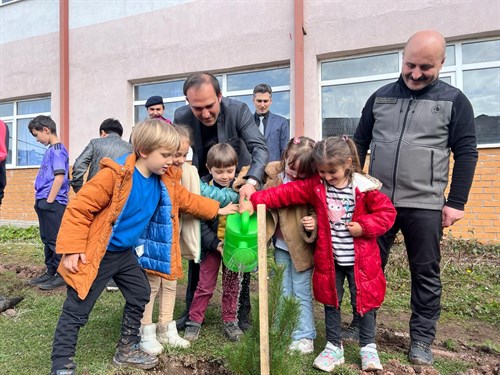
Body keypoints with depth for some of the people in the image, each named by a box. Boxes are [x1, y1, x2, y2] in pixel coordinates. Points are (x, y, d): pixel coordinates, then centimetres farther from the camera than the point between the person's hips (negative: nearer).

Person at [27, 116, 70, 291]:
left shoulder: (57, 149, -11)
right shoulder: (50, 150, 16)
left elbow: (59, 177, -20)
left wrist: (49, 200, -18)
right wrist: (41, 201, 17)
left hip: (53, 203, -9)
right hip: (44, 202, 9)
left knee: (55, 239, -3)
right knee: (47, 239, 15)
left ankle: (62, 275, 6)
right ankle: (50, 272, 25)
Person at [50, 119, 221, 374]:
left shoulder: (164, 181, -2)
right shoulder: (115, 174, -25)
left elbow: (187, 200, 13)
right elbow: (80, 207, -22)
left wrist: (217, 209, 10)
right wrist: (72, 249, -22)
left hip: (126, 253, 8)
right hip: (96, 255, -8)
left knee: (139, 296, 19)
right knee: (77, 310, 3)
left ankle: (127, 349, 37)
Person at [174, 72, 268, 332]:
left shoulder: (238, 110, -22)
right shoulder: (181, 117, -16)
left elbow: (260, 148, -28)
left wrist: (251, 182, -43)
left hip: (240, 185, -2)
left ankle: (242, 311, 21)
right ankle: (192, 310, 22)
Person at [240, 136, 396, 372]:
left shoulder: (364, 187, -11)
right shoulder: (315, 186, -5)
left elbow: (387, 212, -6)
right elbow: (285, 192, -11)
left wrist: (364, 226, -20)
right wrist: (254, 201, -18)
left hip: (360, 259, -2)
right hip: (329, 258, 2)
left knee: (364, 301, 10)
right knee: (331, 302, 13)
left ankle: (368, 348, 31)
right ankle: (334, 347, 31)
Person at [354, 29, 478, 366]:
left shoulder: (454, 101, 1)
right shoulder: (380, 97, 8)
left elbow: (466, 154, -1)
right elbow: (360, 143, 11)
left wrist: (456, 202, -7)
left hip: (425, 205, -2)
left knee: (426, 274, 9)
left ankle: (422, 339, 24)